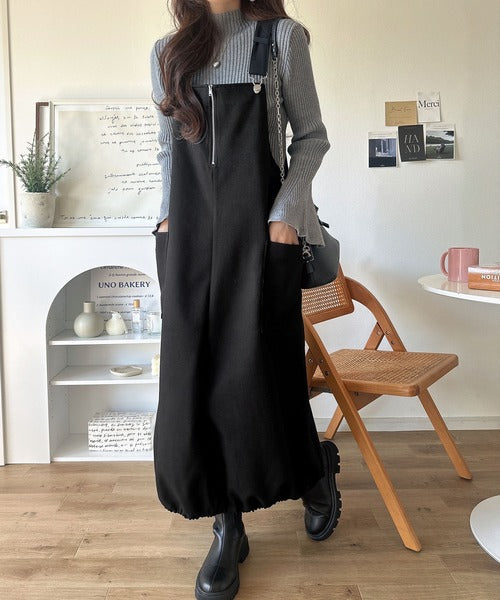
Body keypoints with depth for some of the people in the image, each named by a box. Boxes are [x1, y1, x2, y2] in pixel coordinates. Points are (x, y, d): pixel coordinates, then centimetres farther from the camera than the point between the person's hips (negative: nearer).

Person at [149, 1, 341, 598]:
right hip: (190, 232, 4)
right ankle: (228, 527, 14)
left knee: (258, 368, -5)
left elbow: (311, 135, 5)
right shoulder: (167, 51, 17)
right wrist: (168, 213, 7)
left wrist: (285, 211, -7)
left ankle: (315, 475, 27)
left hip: (259, 227, -3)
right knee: (193, 372, 0)